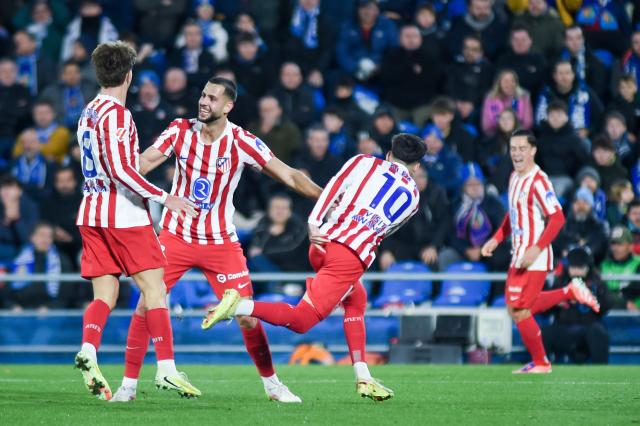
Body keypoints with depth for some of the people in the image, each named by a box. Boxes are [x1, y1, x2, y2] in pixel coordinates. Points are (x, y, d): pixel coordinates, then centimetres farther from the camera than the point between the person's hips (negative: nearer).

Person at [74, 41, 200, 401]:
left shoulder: (88, 113, 14)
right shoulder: (117, 114, -12)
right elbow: (120, 171, -20)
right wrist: (164, 198, -18)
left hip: (92, 213, 8)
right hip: (124, 214, -8)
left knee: (105, 294, 4)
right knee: (155, 289, -4)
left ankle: (88, 351, -20)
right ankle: (166, 369, -8)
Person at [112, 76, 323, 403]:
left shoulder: (241, 142, -11)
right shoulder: (180, 131, -6)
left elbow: (289, 176, -12)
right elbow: (142, 164, -14)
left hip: (221, 241, -1)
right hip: (176, 237, 1)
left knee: (247, 315, -3)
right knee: (145, 305, -8)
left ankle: (271, 384, 16)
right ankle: (128, 384, 4)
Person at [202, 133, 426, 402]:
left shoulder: (364, 162, 18)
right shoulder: (412, 196, 16)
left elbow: (332, 190, 3)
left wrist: (314, 225, -4)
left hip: (322, 244, 5)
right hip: (353, 257, -5)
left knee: (356, 301, 27)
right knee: (300, 321, -5)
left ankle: (363, 379, 22)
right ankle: (239, 306, -26)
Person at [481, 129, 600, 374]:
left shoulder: (538, 181, -17)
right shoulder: (514, 178, 12)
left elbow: (557, 218, -21)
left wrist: (537, 249, -27)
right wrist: (496, 239, 16)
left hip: (534, 259, -9)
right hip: (519, 256, 9)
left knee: (519, 311, -5)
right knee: (516, 307, 15)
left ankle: (540, 363, 12)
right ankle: (570, 293, 26)